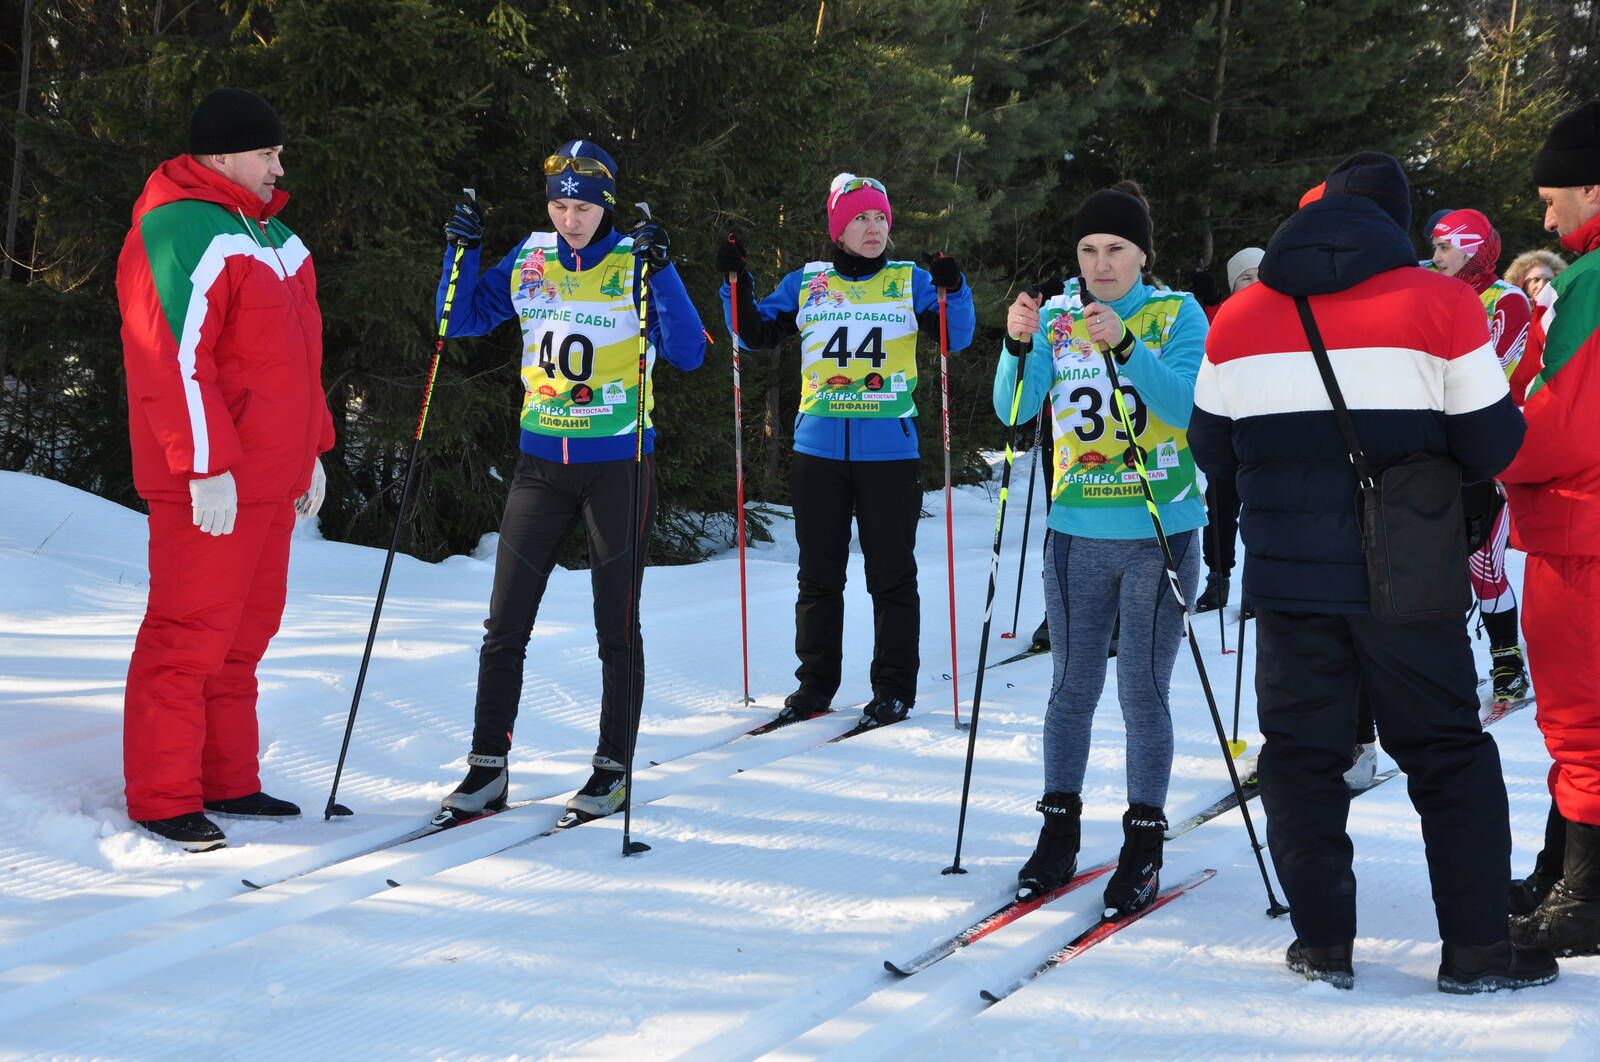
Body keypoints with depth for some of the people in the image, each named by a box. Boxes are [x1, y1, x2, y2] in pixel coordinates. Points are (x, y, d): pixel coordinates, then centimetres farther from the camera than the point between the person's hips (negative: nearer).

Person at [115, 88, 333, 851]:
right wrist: (208, 466, -22)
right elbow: (175, 358, -20)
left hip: (270, 477, 10)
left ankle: (227, 781, 22)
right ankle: (162, 798, -1)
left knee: (246, 632, 13)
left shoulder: (270, 236, 19)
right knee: (190, 636, -6)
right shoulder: (181, 233, -13)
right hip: (210, 488, -10)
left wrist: (310, 451, 22)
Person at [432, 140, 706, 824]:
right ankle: (488, 768, 9)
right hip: (542, 464, 3)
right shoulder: (529, 261, 5)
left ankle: (613, 769, 14)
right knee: (504, 625, 2)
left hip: (618, 465, -3)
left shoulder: (636, 265, -5)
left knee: (617, 626, 4)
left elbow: (688, 354, -15)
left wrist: (661, 272, -25)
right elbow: (462, 322, 11)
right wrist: (462, 252, -3)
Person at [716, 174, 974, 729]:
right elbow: (755, 334, 10)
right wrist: (737, 284, -4)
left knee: (891, 574, 2)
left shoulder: (911, 282, 4)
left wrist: (952, 290, -22)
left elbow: (956, 337, -5)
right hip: (819, 448, 2)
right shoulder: (806, 283, 9)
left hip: (889, 449, -2)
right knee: (818, 574, 8)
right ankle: (815, 684, 17)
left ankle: (894, 688, 10)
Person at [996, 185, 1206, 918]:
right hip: (1078, 533, 3)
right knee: (1072, 687, 8)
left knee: (1142, 692, 1)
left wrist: (1125, 345, -30)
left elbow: (1186, 405, -18)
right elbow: (1015, 411, -2)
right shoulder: (1057, 316, 6)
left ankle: (1143, 850, 10)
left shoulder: (1179, 314, -3)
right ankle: (1058, 836, 18)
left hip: (1160, 534, -3)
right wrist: (1019, 346, -19)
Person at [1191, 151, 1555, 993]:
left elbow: (1211, 451, 11)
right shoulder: (1443, 306, -5)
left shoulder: (1237, 318, 5)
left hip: (1287, 573, 2)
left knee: (1302, 749, 12)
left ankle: (1323, 942, 11)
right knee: (1447, 749, 8)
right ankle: (1475, 947, 7)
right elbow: (1492, 445, -4)